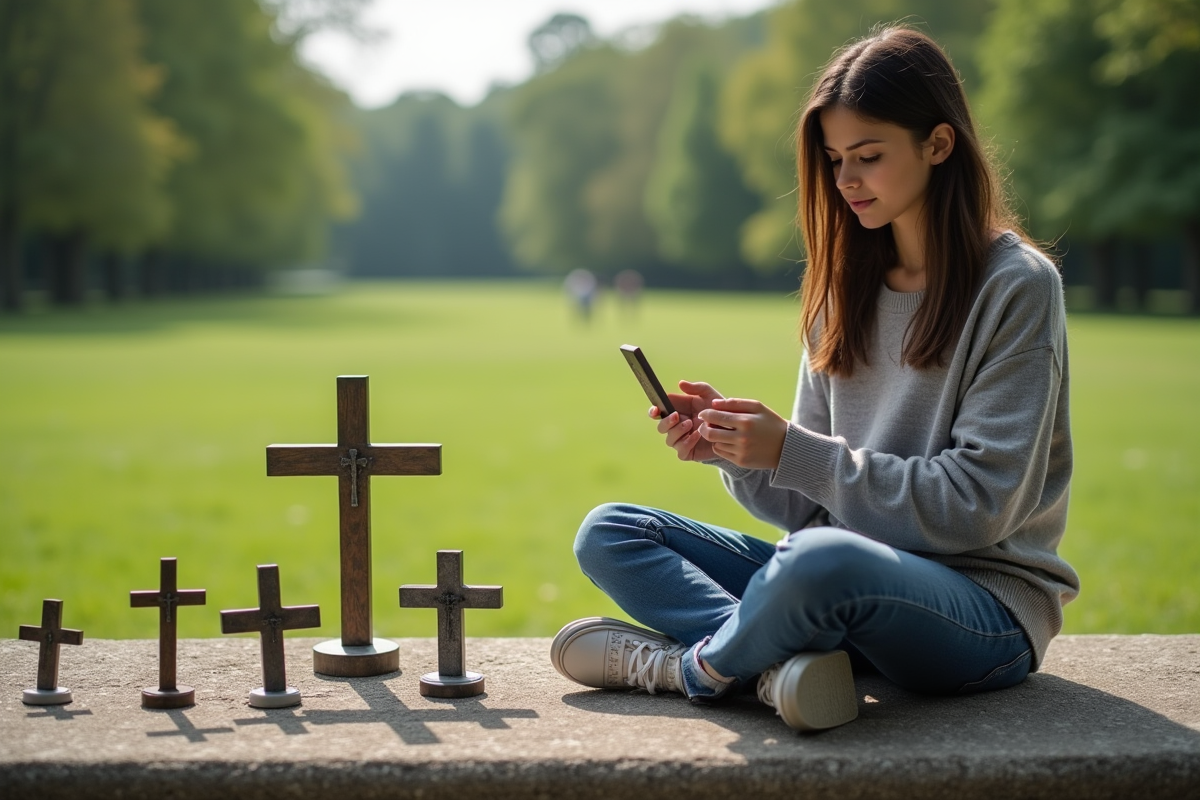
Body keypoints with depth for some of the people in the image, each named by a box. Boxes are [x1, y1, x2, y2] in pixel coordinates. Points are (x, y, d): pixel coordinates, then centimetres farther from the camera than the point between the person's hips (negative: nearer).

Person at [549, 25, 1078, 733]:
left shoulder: (1017, 286, -8)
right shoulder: (846, 289, 12)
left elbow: (976, 504, -15)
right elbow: (812, 503, 11)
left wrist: (792, 453, -18)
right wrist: (734, 450, -10)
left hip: (988, 604, -7)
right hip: (856, 591, 7)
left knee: (823, 558, -40)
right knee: (607, 534, -2)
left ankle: (691, 667, -10)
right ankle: (786, 661, -25)